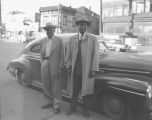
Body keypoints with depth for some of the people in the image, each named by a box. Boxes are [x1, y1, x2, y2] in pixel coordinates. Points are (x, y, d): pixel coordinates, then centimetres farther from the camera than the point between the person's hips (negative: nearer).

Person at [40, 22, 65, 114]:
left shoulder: (59, 40, -1)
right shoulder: (43, 41, 13)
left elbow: (62, 55, -4)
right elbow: (41, 54, 16)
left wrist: (61, 67, -9)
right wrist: (42, 64, 6)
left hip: (55, 65, -4)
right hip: (45, 64, 5)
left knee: (56, 86, 2)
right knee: (46, 85, 12)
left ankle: (56, 105, 13)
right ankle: (49, 102, 30)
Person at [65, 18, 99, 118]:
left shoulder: (93, 39, 3)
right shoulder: (72, 39, 10)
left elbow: (95, 54, -3)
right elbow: (69, 54, 9)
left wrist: (94, 69, -9)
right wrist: (68, 66, 2)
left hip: (87, 69, -2)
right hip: (75, 69, 2)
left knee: (85, 89, 6)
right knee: (74, 89, 10)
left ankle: (85, 109, 24)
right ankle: (73, 107, 27)